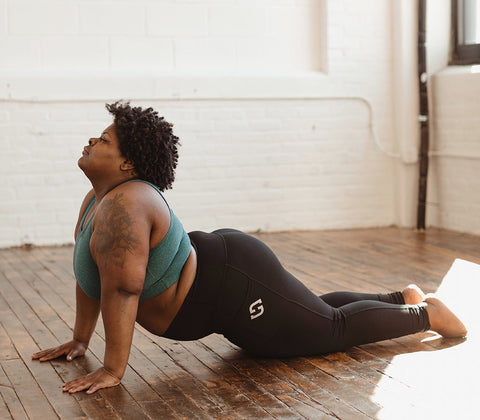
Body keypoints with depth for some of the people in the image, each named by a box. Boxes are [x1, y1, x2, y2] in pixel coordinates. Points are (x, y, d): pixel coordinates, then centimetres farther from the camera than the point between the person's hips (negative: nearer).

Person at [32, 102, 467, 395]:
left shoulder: (124, 206, -28)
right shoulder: (98, 199, 4)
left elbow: (121, 288, -33)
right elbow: (91, 273, 12)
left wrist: (113, 370, -30)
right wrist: (80, 339, 12)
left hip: (234, 289, -10)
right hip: (219, 280, 10)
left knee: (334, 328, 6)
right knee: (314, 309, 27)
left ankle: (424, 313, 23)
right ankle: (401, 297, 41)